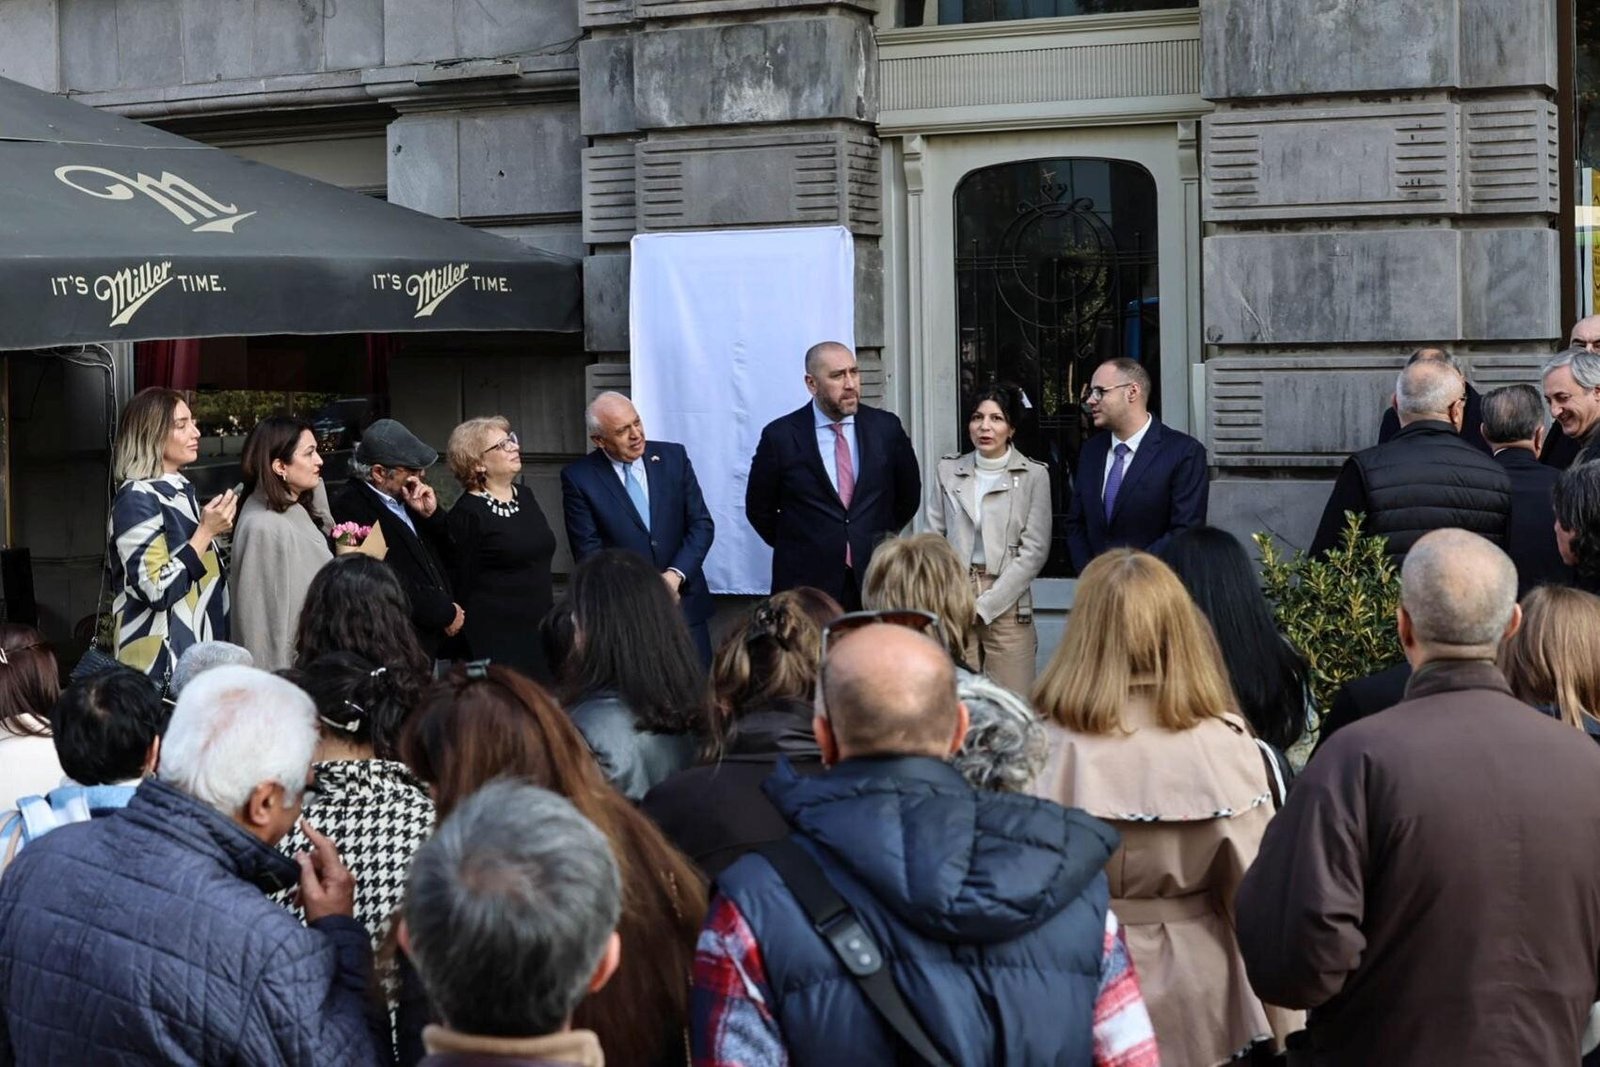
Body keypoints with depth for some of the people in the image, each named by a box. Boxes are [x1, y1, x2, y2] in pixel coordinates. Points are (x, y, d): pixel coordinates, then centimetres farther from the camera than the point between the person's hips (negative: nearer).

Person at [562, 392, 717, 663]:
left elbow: (701, 524, 3)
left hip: (684, 603, 3)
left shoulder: (673, 457, 4)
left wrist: (675, 575, -12)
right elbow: (588, 551, -6)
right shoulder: (578, 478, -4)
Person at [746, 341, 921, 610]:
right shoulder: (781, 436, -4)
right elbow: (759, 508, 8)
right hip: (806, 584, -2)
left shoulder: (886, 427, 3)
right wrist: (795, 547, 8)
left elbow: (908, 495, 17)